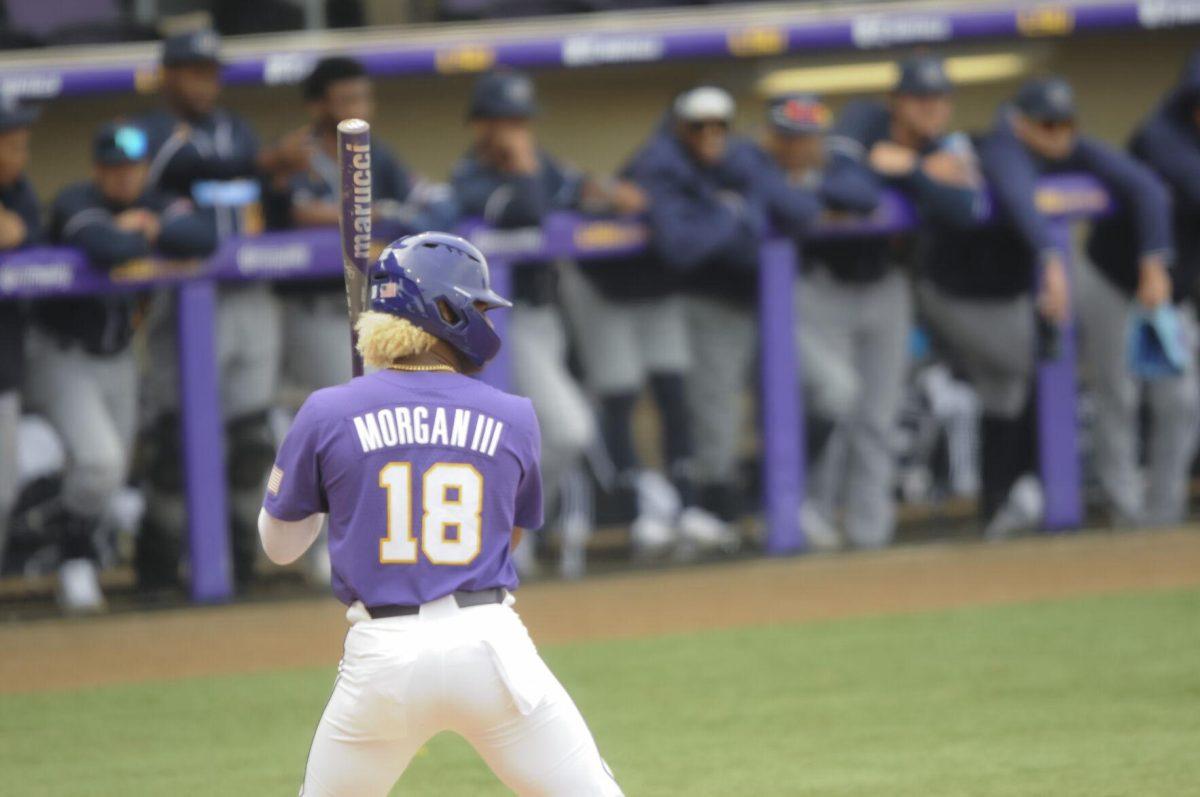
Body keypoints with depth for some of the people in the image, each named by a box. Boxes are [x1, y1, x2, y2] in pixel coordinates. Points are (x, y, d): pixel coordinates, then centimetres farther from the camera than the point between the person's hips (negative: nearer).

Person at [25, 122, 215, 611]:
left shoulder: (151, 204, -1)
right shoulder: (76, 204, -20)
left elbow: (204, 238, -18)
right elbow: (108, 249, -40)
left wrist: (150, 229, -23)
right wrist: (142, 237, -20)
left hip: (117, 358, 7)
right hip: (61, 357, -7)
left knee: (113, 473, 11)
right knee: (98, 458, -21)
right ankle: (75, 564, -1)